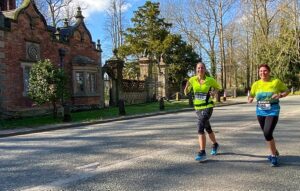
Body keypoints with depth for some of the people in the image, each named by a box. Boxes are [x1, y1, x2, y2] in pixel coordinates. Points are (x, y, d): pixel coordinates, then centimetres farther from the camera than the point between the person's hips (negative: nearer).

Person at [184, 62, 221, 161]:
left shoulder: (210, 80, -8)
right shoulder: (192, 79, -2)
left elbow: (218, 88, 10)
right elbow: (186, 92, 4)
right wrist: (187, 86, -18)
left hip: (207, 106, -4)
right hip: (198, 107, 4)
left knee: (200, 127, -21)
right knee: (207, 128, 20)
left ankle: (202, 152, -16)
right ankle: (215, 144, 45)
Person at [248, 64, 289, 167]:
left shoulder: (276, 81, -7)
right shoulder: (256, 84, 1)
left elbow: (287, 91, 4)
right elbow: (251, 95, 12)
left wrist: (280, 95, -16)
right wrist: (250, 99, -11)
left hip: (272, 111, -4)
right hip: (260, 112, 5)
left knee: (267, 133, -17)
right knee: (266, 134, 14)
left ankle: (274, 155, 2)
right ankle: (274, 152, 38)